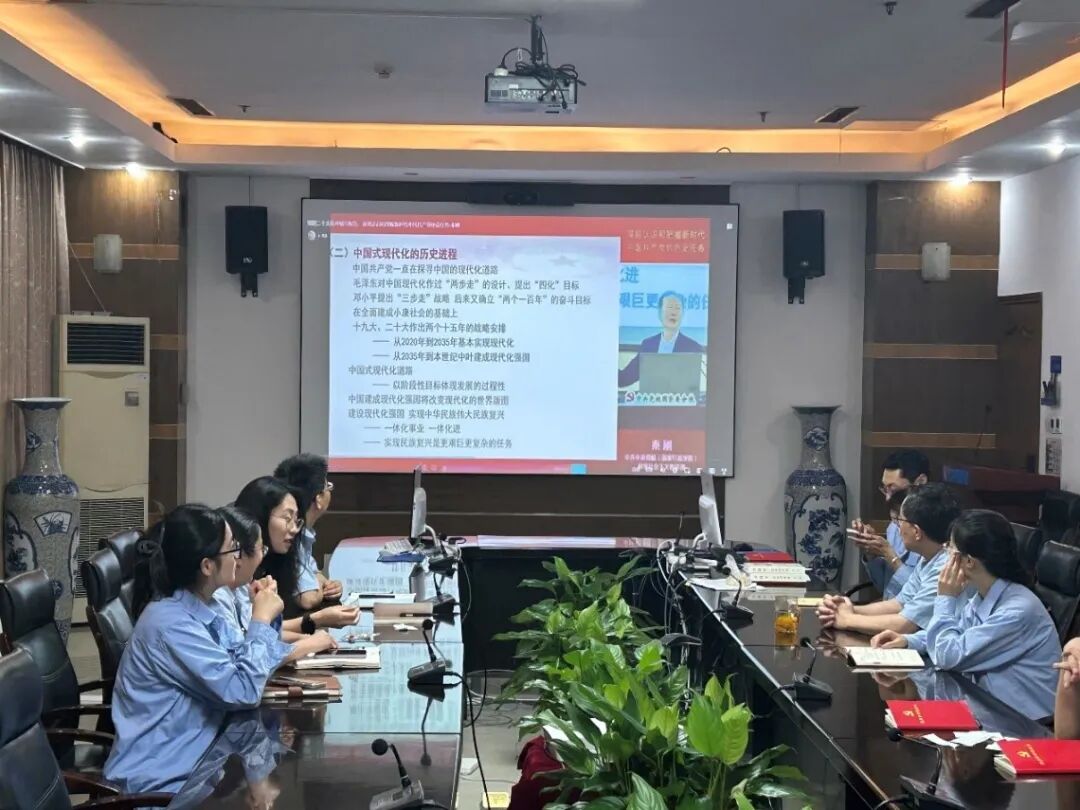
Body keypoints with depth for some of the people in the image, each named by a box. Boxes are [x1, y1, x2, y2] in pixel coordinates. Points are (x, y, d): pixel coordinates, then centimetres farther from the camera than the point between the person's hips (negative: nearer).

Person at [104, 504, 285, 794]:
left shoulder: (197, 610, 6)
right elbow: (243, 691, -23)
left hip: (190, 760, 8)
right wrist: (261, 620, -12)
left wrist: (262, 618, -2)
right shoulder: (171, 624, -22)